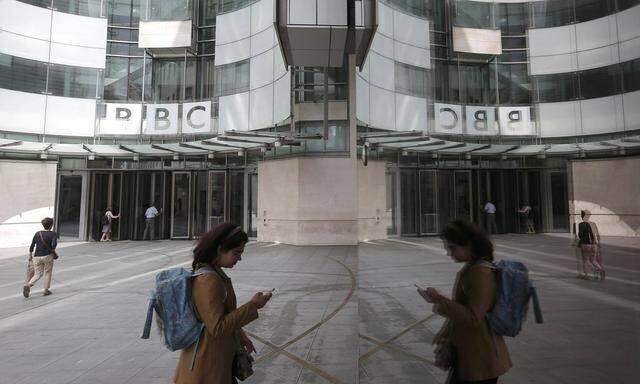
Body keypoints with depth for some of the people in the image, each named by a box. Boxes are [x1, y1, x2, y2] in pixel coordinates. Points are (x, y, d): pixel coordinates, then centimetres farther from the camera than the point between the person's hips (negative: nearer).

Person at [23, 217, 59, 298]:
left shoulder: (37, 233, 5)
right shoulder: (53, 234, -8)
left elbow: (32, 246, 7)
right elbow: (54, 244, -23)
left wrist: (30, 255, 19)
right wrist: (53, 250, -3)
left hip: (36, 257, 4)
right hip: (47, 256, -4)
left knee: (37, 274, 14)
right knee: (47, 273, 13)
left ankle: (28, 285, -11)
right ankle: (46, 290, 18)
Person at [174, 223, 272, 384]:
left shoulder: (215, 273, 2)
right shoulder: (208, 280, -28)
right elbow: (217, 327, -28)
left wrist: (241, 336, 11)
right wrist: (252, 306, -25)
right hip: (208, 364, -9)